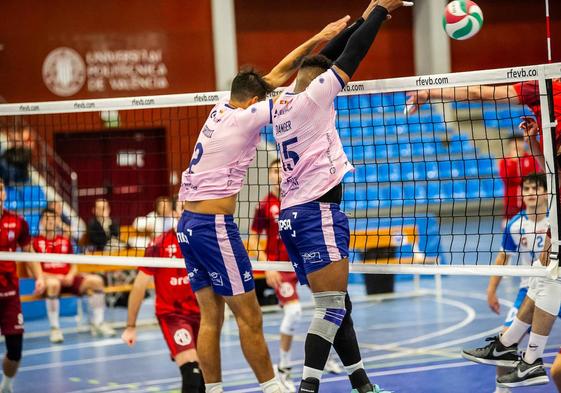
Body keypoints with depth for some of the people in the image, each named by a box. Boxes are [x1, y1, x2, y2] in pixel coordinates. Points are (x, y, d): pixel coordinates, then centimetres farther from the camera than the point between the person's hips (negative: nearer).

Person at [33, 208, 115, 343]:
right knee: (53, 284, -41)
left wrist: (70, 276, -6)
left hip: (67, 280, 5)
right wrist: (54, 277, -17)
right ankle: (54, 328, -30)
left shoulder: (65, 241, 17)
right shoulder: (35, 243, 2)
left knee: (96, 280, -16)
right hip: (49, 280, -5)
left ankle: (97, 323, -6)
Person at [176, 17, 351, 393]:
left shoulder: (221, 108, 11)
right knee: (250, 317, -2)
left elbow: (276, 77, 17)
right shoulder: (243, 118, -10)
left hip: (188, 224, 9)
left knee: (211, 317, 9)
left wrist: (316, 39, 15)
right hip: (215, 225, -9)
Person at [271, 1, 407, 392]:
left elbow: (323, 58, 22)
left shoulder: (283, 102, 14)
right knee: (332, 308, -11)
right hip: (317, 212, -9)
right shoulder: (311, 98, -8)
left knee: (336, 305, 13)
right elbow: (351, 57, -5)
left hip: (290, 214, 9)